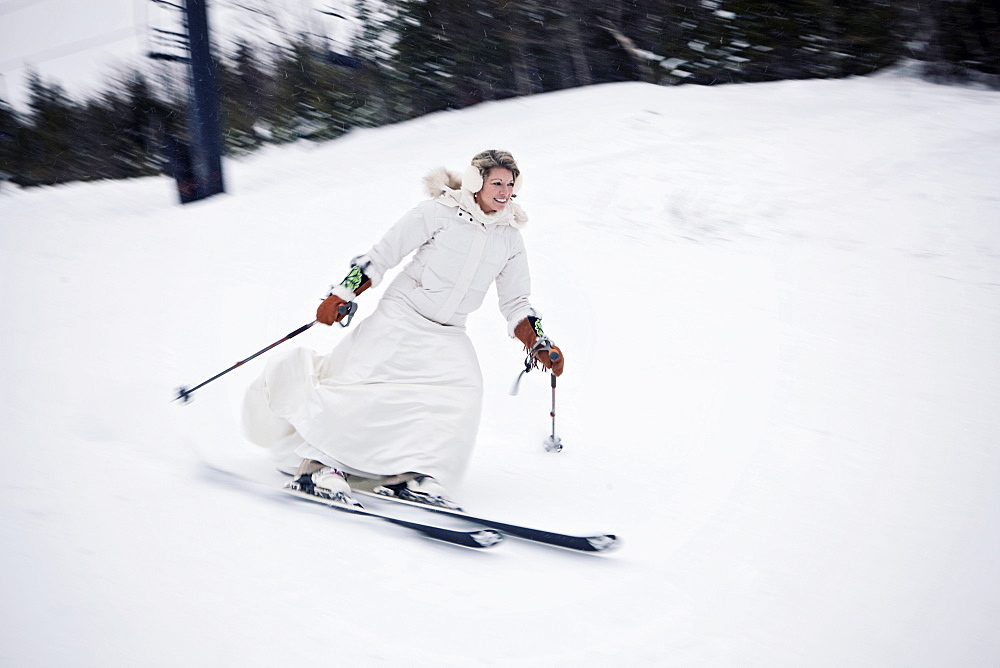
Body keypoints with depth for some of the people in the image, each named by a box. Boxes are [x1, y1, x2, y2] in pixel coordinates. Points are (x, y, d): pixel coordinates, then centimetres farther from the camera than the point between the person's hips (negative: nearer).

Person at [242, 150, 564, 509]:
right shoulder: (438, 212, -7)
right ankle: (316, 464, -2)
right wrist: (342, 295, -13)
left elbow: (516, 304, 15)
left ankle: (413, 475, -24)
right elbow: (381, 255, -5)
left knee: (464, 392, -22)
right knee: (362, 385, -15)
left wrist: (540, 345, 2)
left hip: (448, 336, 4)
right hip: (401, 316, -4)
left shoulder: (510, 238, 8)